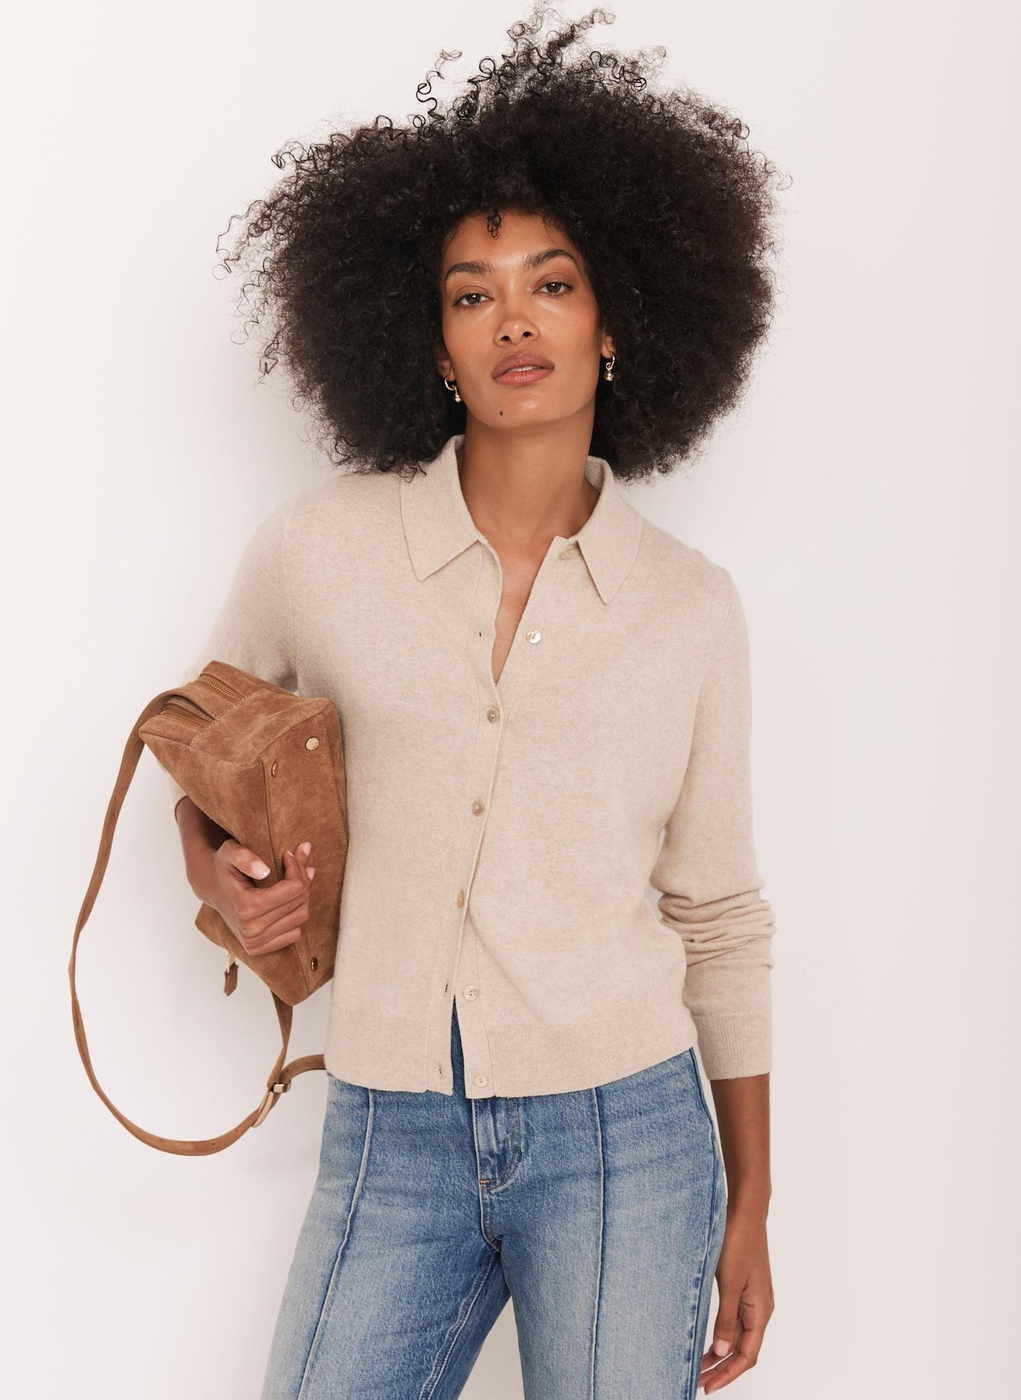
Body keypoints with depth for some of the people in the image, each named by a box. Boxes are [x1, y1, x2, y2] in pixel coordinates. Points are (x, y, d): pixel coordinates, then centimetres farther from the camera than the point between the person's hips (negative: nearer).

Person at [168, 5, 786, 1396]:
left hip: (624, 1139, 0)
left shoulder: (692, 605, -1)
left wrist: (749, 1203, 10)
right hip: (391, 1143, 1)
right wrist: (211, 861, -4)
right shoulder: (319, 550, -3)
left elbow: (720, 914, 7)